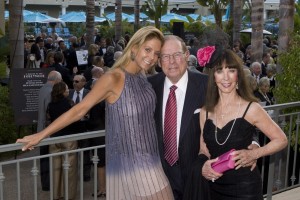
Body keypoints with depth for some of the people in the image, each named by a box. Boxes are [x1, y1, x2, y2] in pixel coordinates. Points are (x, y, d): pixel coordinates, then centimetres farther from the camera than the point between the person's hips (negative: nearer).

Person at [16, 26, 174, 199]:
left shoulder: (143, 78, 6)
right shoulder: (113, 78, -17)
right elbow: (79, 110, -14)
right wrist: (40, 136, -11)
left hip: (148, 158, 7)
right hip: (130, 161, -7)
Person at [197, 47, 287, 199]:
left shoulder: (251, 109, -10)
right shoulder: (205, 112, 0)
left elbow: (281, 140, -2)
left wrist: (253, 154, -16)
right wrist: (204, 165, -11)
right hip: (215, 187, 3)